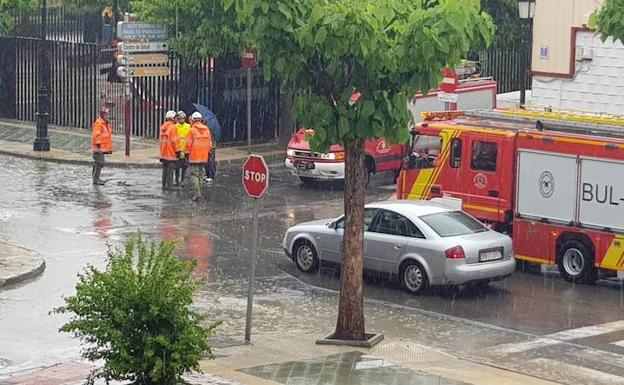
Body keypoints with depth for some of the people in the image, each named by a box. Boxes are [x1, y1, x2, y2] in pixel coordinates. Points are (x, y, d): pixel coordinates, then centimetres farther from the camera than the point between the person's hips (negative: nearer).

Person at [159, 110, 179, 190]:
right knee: (170, 169, -5)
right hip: (171, 152, -8)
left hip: (163, 152, 8)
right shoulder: (173, 127, -14)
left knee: (165, 169, 14)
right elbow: (174, 140, -17)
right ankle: (169, 185, -6)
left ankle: (164, 185, 18)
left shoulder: (163, 127, 10)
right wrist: (177, 150, -9)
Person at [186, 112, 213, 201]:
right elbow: (209, 143, 13)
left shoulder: (192, 130, -11)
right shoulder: (207, 130, 7)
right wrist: (208, 152, 23)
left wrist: (187, 153, 0)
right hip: (204, 157, 6)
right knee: (201, 174, 15)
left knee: (194, 174, -5)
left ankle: (196, 193, -15)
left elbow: (188, 144, -10)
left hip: (194, 157, -6)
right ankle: (198, 192, 22)